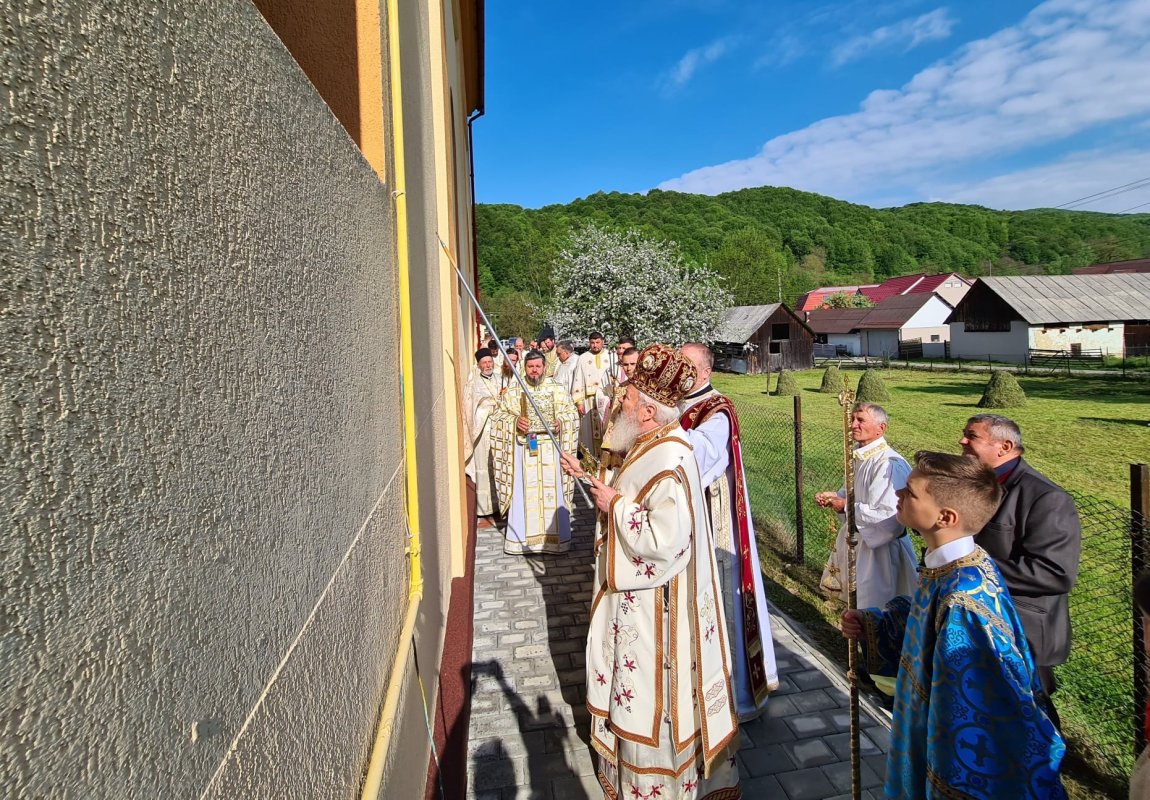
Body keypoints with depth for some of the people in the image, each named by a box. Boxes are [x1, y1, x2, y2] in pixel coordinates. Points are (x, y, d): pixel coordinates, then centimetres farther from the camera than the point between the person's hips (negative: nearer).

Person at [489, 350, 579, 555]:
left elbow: (571, 411, 6)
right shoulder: (513, 390, 5)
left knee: (552, 490, 2)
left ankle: (554, 535, 14)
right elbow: (499, 414, 5)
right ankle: (521, 536, 12)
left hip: (549, 447, 0)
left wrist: (560, 421, -14)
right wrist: (515, 421, -14)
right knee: (523, 491, 1)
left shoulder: (556, 388, 5)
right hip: (523, 447, 0)